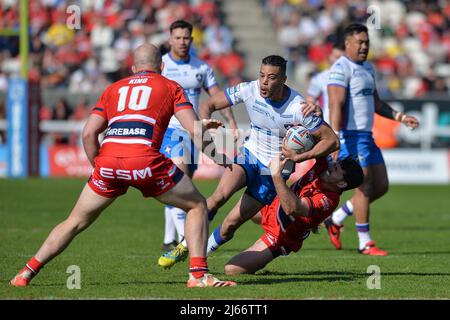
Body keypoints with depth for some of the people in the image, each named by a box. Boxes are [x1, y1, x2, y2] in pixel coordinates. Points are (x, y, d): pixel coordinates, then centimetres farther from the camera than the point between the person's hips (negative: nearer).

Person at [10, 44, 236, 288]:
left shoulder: (114, 88, 27)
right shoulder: (170, 87, 19)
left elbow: (88, 133, 17)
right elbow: (193, 128, 6)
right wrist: (204, 128, 26)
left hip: (108, 160, 3)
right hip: (145, 161, -3)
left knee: (75, 222, 20)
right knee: (197, 206, 16)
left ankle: (26, 273, 19)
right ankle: (198, 274, 3)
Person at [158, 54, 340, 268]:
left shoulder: (298, 108, -22)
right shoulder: (249, 90, -15)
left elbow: (332, 140, -15)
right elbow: (208, 105, -4)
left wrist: (299, 157, -24)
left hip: (274, 171, -2)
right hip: (250, 155, 2)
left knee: (231, 224, -8)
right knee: (220, 195, -29)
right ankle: (184, 246, -14)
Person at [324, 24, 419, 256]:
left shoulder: (367, 68, 18)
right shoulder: (341, 68, -12)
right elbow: (335, 105, -22)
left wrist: (401, 117, 19)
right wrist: (335, 138, -31)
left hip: (366, 136, 9)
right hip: (350, 136, -9)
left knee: (381, 186, 8)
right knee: (364, 188, -9)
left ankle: (336, 220, 18)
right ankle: (365, 243, 0)